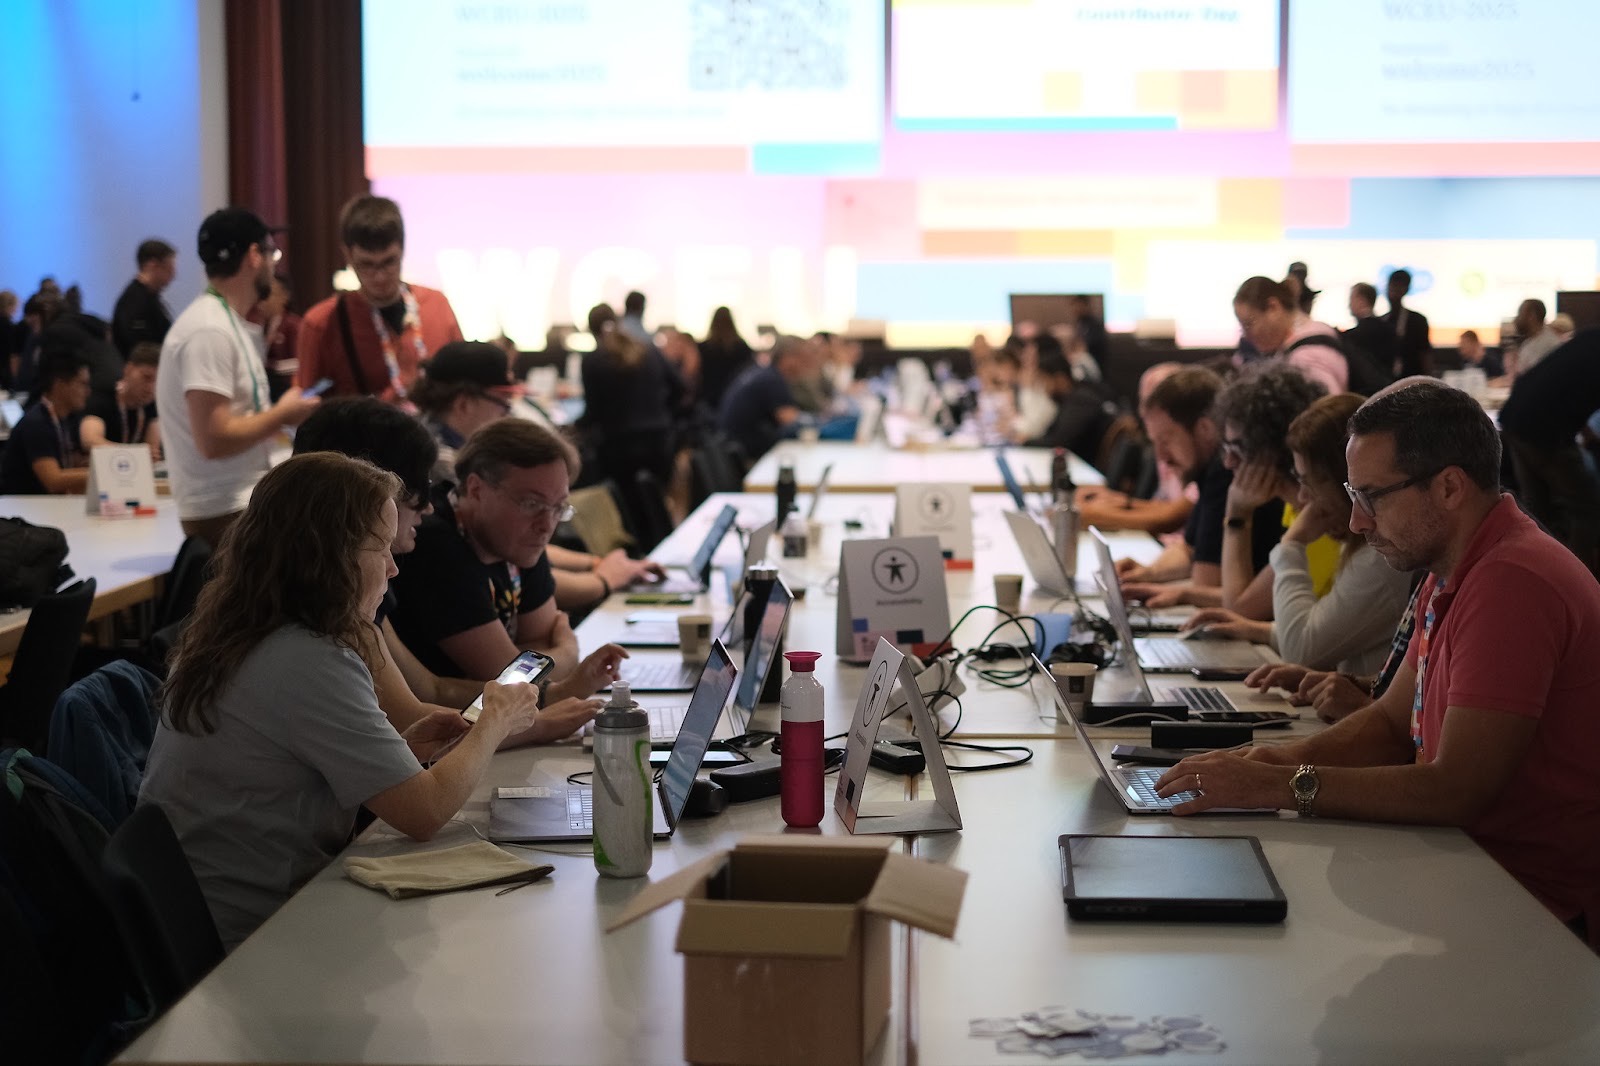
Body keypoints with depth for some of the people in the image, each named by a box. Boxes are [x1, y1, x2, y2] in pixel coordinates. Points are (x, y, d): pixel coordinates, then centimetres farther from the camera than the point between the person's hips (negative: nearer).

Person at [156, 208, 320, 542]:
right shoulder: (210, 331, -16)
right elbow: (214, 439, -22)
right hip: (225, 515, -10)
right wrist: (281, 415, -10)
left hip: (246, 505, 10)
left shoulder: (231, 323, 15)